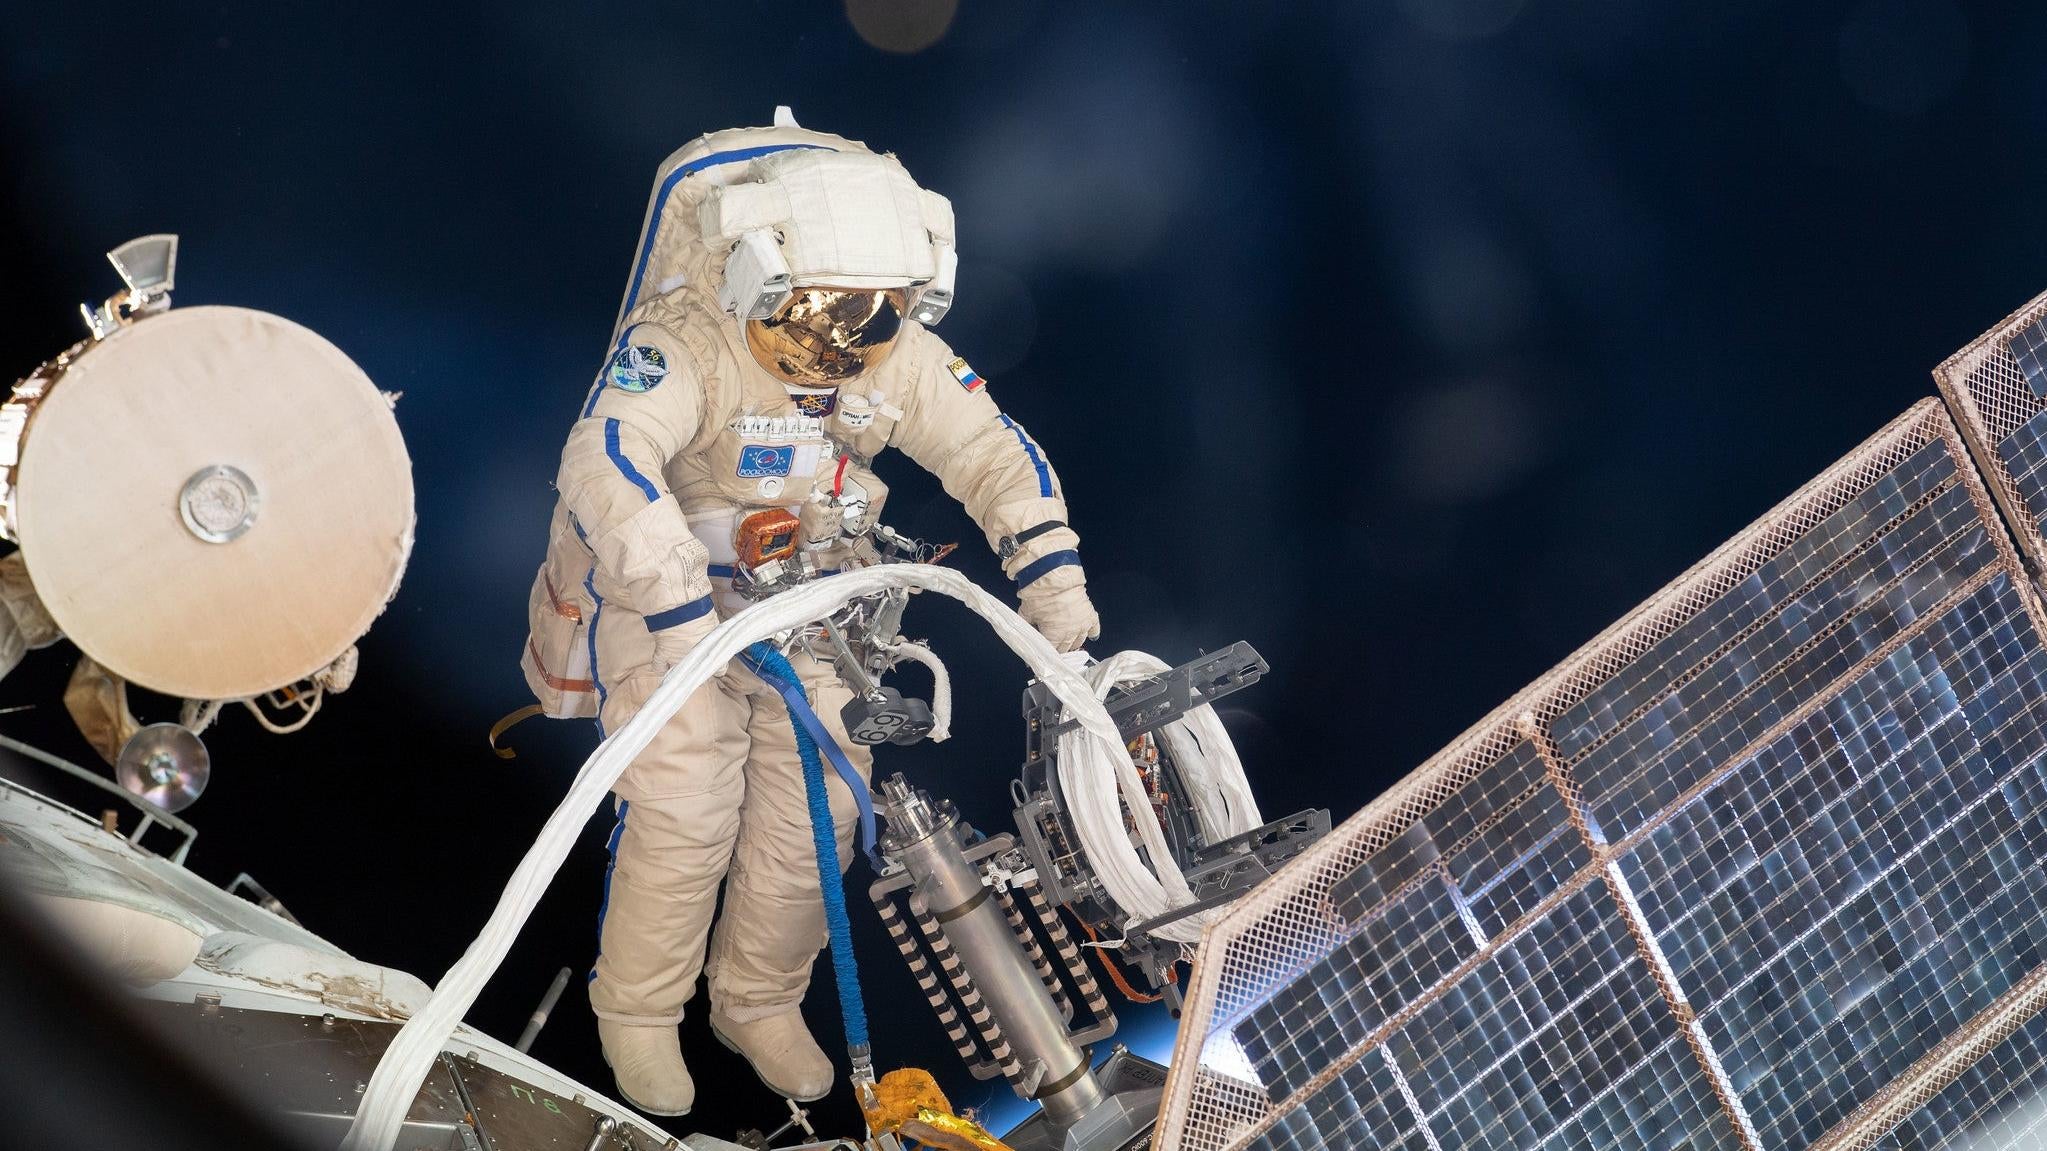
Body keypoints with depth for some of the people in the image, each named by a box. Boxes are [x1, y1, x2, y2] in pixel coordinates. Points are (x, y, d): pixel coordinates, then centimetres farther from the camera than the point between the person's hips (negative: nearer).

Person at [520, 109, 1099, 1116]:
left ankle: (760, 1004, 26)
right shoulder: (685, 346, -31)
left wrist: (1050, 570, -18)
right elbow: (605, 465, -45)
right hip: (669, 595, -5)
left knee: (816, 809, 3)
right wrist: (686, 618, -51)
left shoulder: (897, 357, -11)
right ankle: (637, 1013, 14)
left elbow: (992, 451, -3)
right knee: (685, 814, -9)